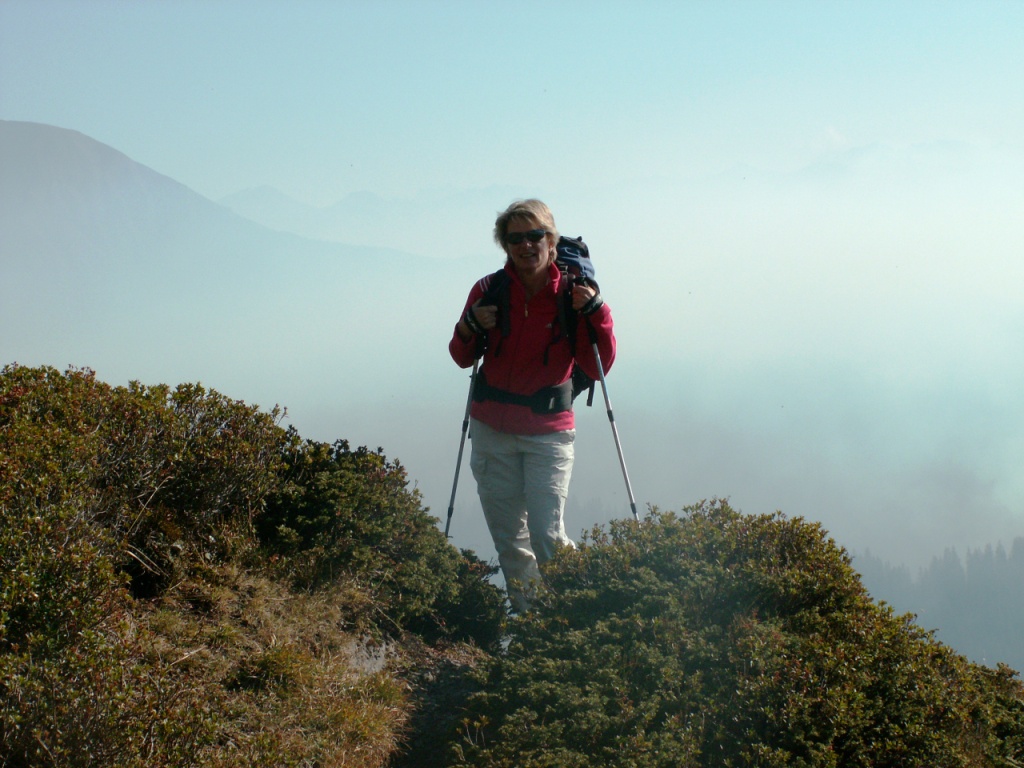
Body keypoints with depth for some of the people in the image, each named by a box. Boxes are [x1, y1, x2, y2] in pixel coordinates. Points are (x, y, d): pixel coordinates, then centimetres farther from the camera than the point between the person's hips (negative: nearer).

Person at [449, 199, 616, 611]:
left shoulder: (572, 295, -5)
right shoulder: (489, 290, -1)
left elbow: (597, 367, -9)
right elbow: (462, 358, 9)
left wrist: (595, 312, -21)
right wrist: (470, 327, -11)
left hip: (548, 430, -2)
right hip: (492, 429, 3)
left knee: (547, 536, -14)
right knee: (508, 538, 7)